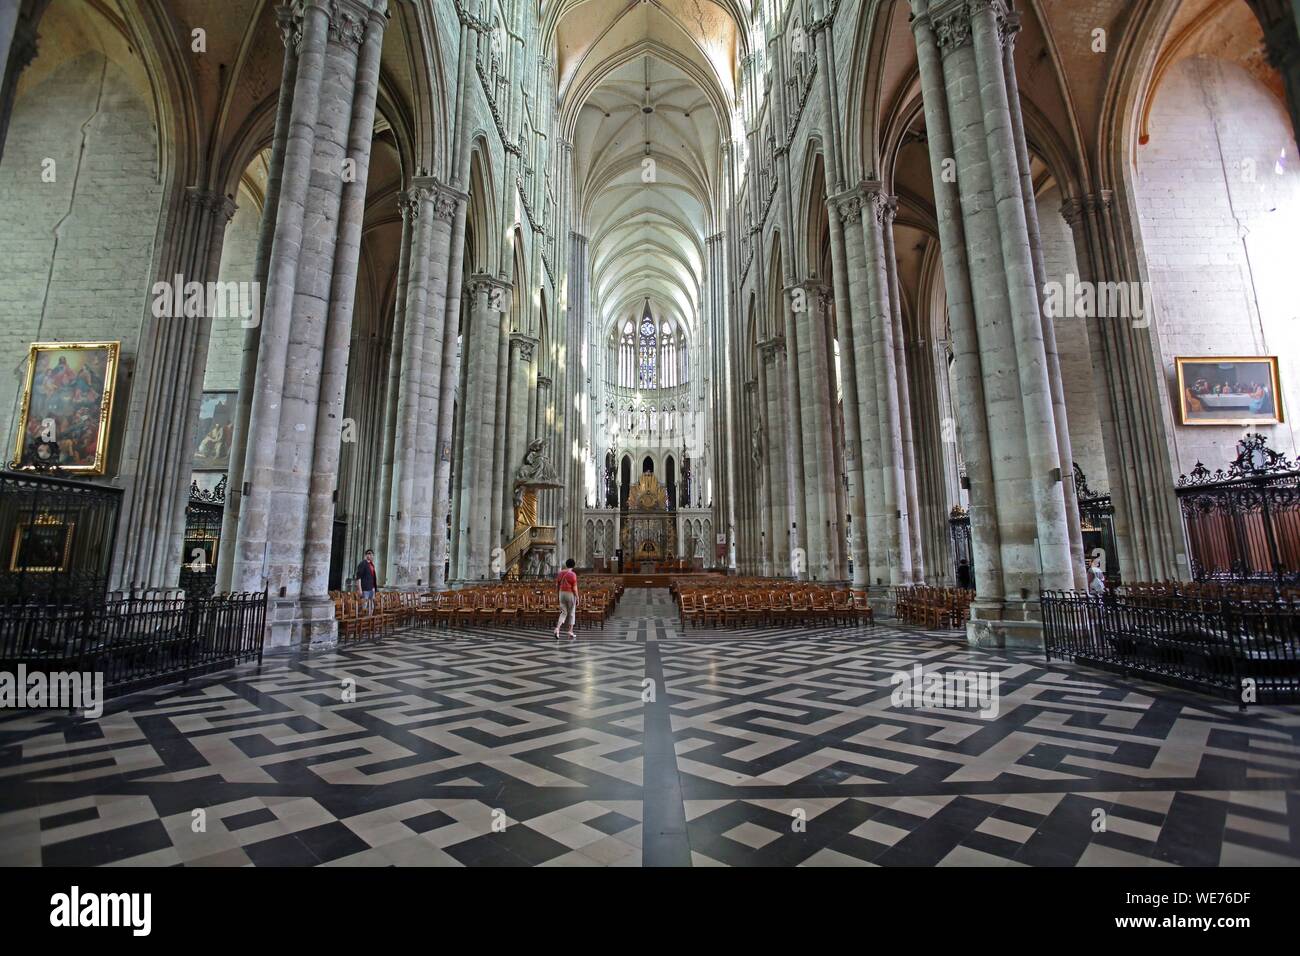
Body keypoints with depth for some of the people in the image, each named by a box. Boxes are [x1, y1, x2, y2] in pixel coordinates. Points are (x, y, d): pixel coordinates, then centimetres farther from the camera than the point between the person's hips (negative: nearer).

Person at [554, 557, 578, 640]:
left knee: (563, 613, 14)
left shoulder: (560, 573, 3)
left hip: (562, 594, 5)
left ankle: (557, 628, -5)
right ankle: (570, 633, 12)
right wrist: (577, 598, -8)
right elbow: (574, 588, -15)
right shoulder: (573, 574, -14)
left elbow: (557, 585, 9)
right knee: (571, 614, 8)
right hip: (571, 594, -5)